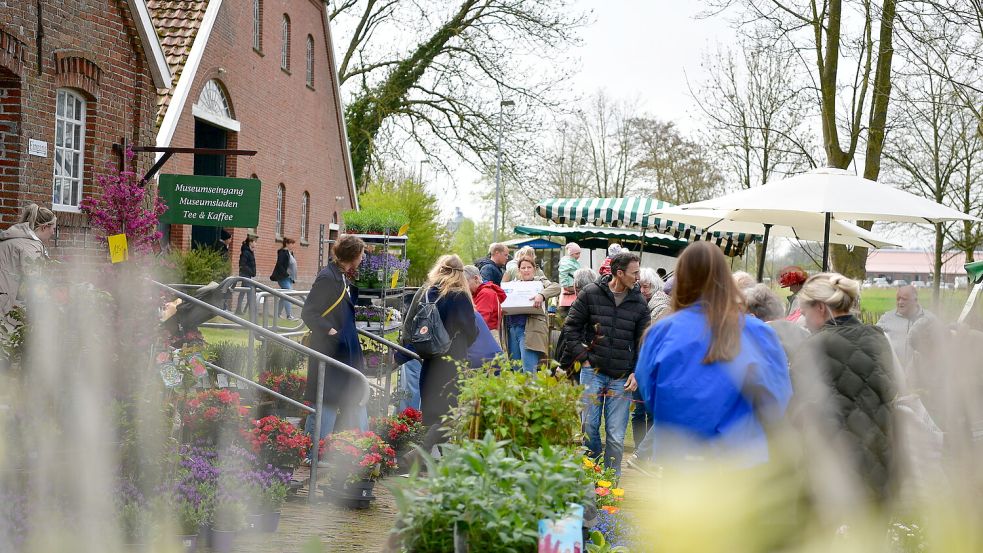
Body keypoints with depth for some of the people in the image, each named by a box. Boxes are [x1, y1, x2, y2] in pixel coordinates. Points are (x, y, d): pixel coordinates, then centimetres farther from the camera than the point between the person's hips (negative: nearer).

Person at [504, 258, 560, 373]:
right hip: (512, 328, 5)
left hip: (530, 329, -5)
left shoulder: (540, 281, 8)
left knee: (529, 370, -12)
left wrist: (541, 295, -28)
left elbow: (556, 287, -10)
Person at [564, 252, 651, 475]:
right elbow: (571, 326, 6)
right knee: (589, 427, 2)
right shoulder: (591, 293, 0)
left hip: (622, 377, 1)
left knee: (616, 436, 0)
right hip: (593, 371, -1)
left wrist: (637, 373, 0)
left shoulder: (639, 302, 5)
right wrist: (582, 356, -1)